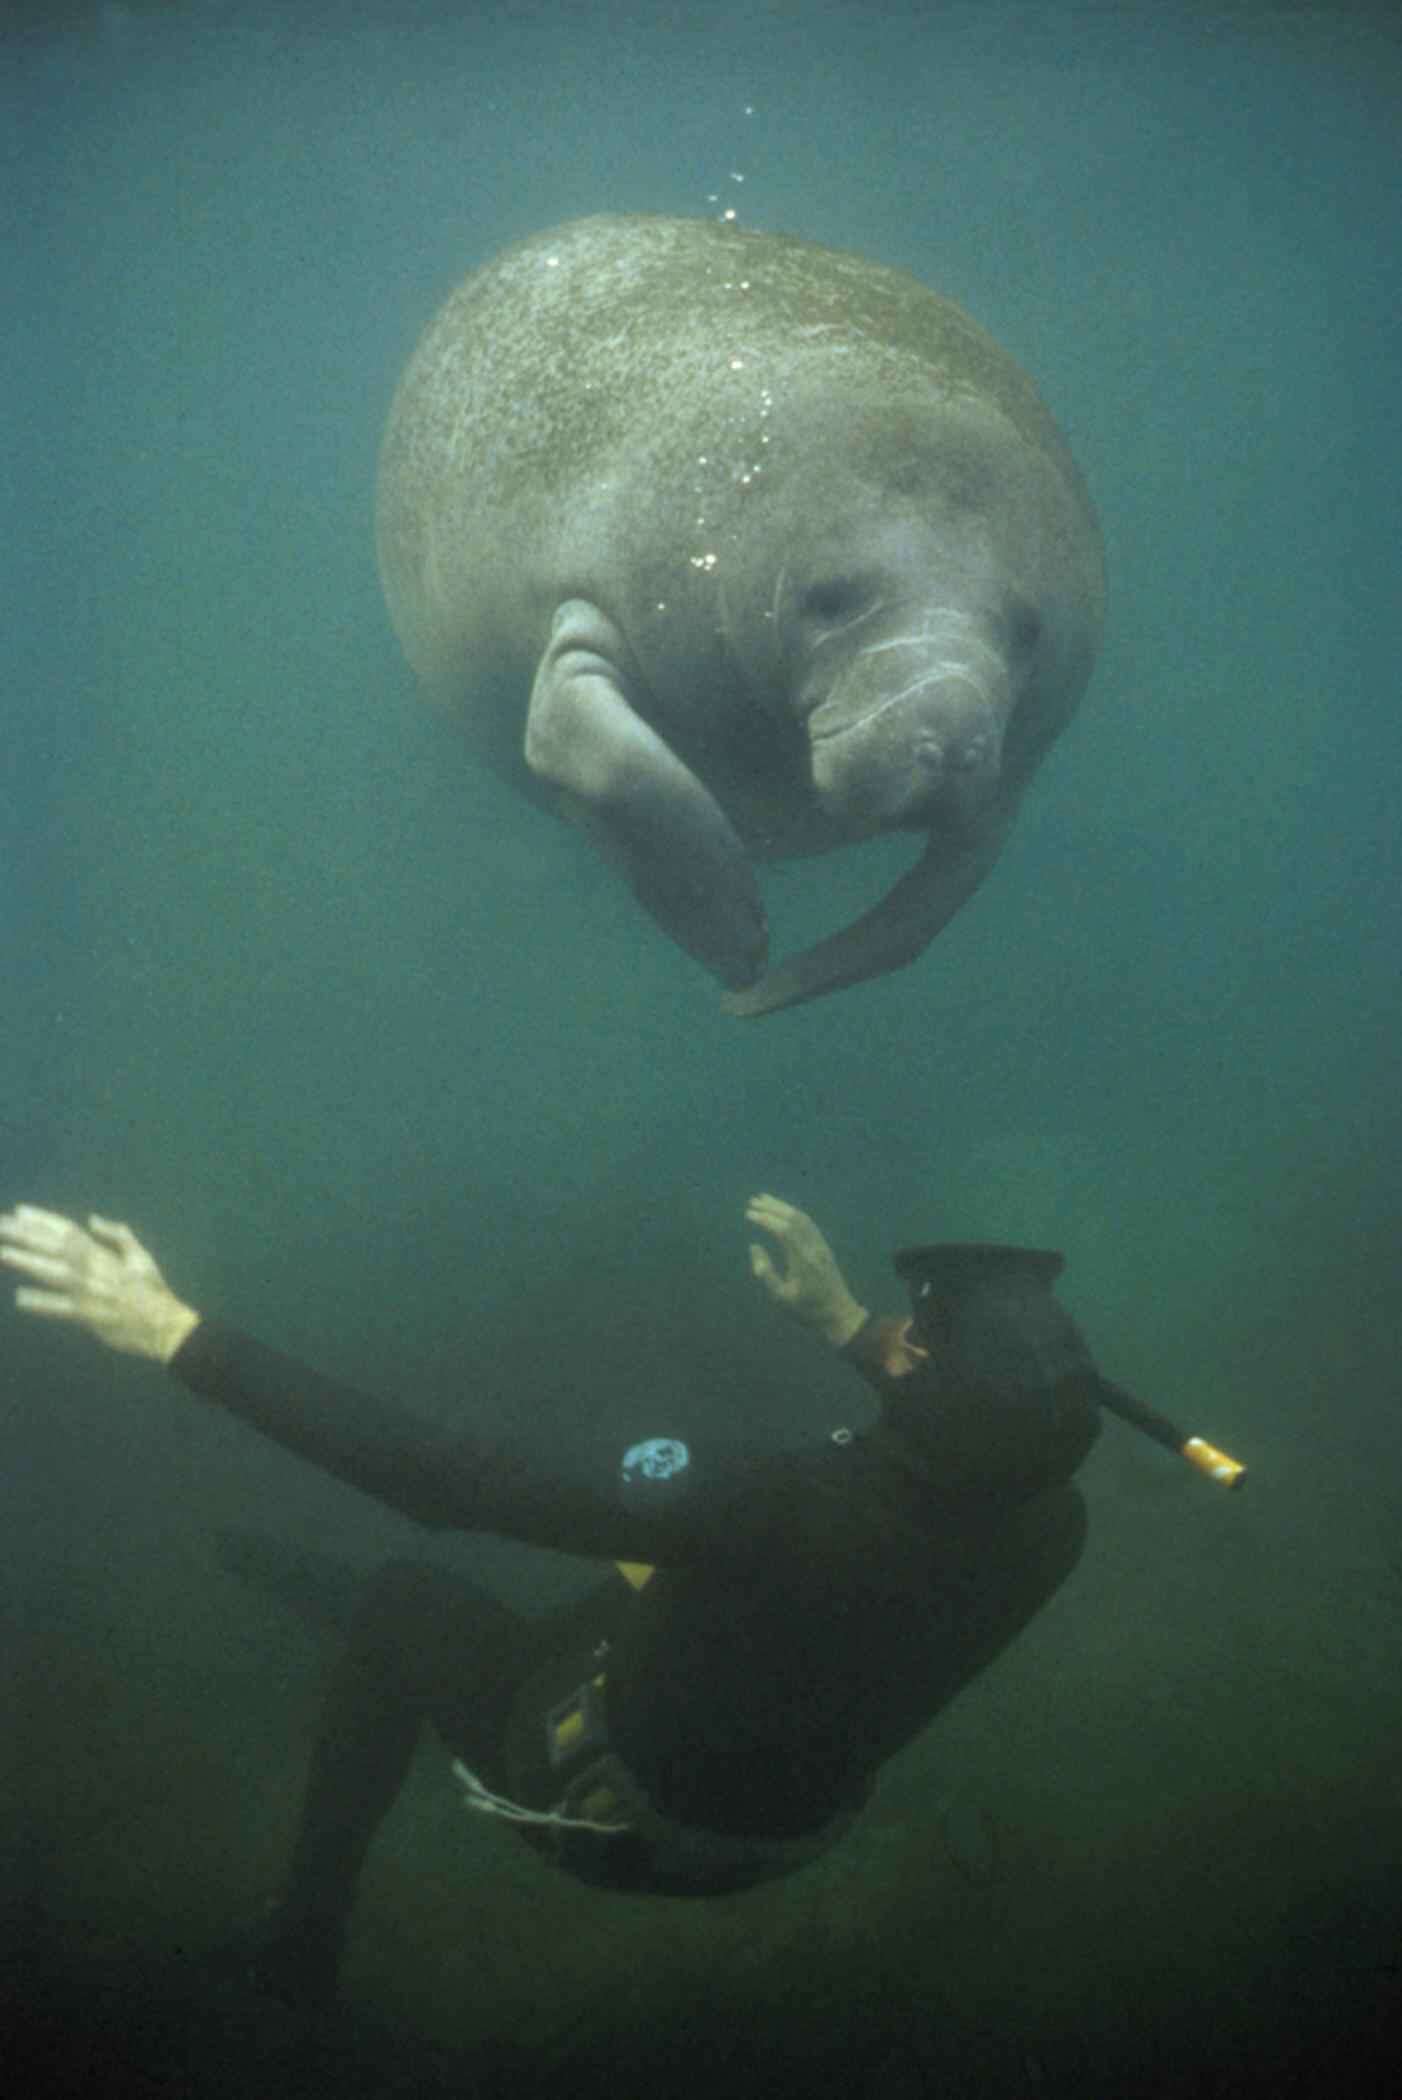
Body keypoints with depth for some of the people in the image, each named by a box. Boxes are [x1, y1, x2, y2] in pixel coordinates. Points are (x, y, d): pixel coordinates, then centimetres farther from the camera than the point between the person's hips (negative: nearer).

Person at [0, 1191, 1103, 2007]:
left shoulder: (775, 1512, -43)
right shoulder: (1050, 1524, -25)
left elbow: (445, 1483, -39)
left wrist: (179, 1335, -36)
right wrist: (846, 1323, 9)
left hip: (615, 1818, -5)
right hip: (795, 1823, 6)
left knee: (404, 1601, 16)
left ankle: (304, 1942, 30)